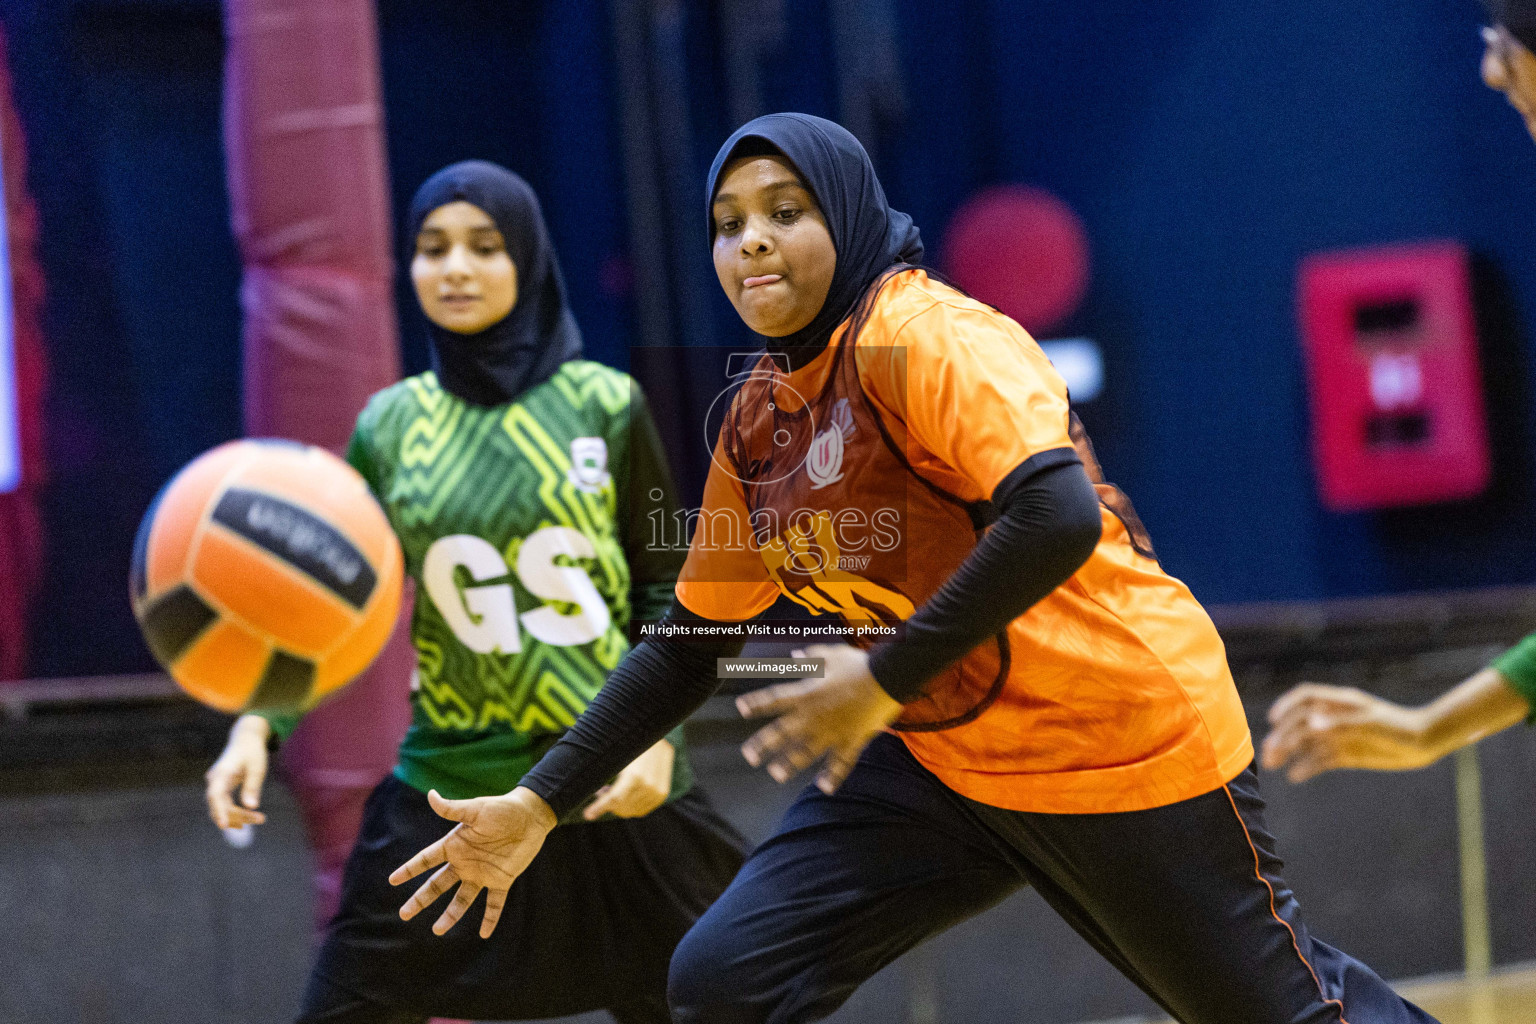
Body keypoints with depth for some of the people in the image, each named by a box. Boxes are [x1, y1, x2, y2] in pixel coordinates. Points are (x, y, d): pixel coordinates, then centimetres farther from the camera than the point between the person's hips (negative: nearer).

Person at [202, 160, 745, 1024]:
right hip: (452, 787, 1)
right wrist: (260, 722, -9)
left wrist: (658, 731, -10)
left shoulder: (602, 405, 0)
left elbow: (665, 587, 4)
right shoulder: (391, 426, 4)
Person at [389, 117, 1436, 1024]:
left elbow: (1057, 518, -30)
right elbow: (689, 644, 15)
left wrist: (885, 679, -26)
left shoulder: (919, 332, -17)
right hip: (945, 755, 7)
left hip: (1120, 730, -7)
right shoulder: (757, 425, 6)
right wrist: (537, 806, 11)